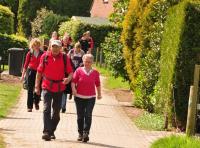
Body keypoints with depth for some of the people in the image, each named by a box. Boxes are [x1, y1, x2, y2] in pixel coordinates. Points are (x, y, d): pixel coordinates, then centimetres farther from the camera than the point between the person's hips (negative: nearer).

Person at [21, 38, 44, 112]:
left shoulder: (42, 54, 0)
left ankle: (36, 102, 33)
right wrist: (23, 74, 4)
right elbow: (26, 64, 5)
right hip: (31, 72, 0)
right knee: (30, 90, -1)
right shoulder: (30, 54, 1)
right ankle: (29, 106, 3)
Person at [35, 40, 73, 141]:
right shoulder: (45, 56, -2)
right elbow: (39, 72, 5)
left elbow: (70, 72, -2)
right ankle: (46, 132, -20)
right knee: (47, 109, -14)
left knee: (56, 111, 12)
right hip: (47, 87, -2)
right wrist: (37, 86, 4)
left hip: (59, 88, 2)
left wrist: (68, 79, -25)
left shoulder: (65, 58, -3)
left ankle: (52, 131, 27)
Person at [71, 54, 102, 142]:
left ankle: (86, 133, -13)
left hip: (91, 98, 0)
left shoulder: (95, 73, 5)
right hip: (79, 97, 0)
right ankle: (80, 134, 18)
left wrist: (99, 94, 24)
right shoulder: (79, 71, 0)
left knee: (88, 115, -12)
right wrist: (73, 88, -22)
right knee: (80, 116, 8)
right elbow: (73, 81, -4)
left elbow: (98, 84, 18)